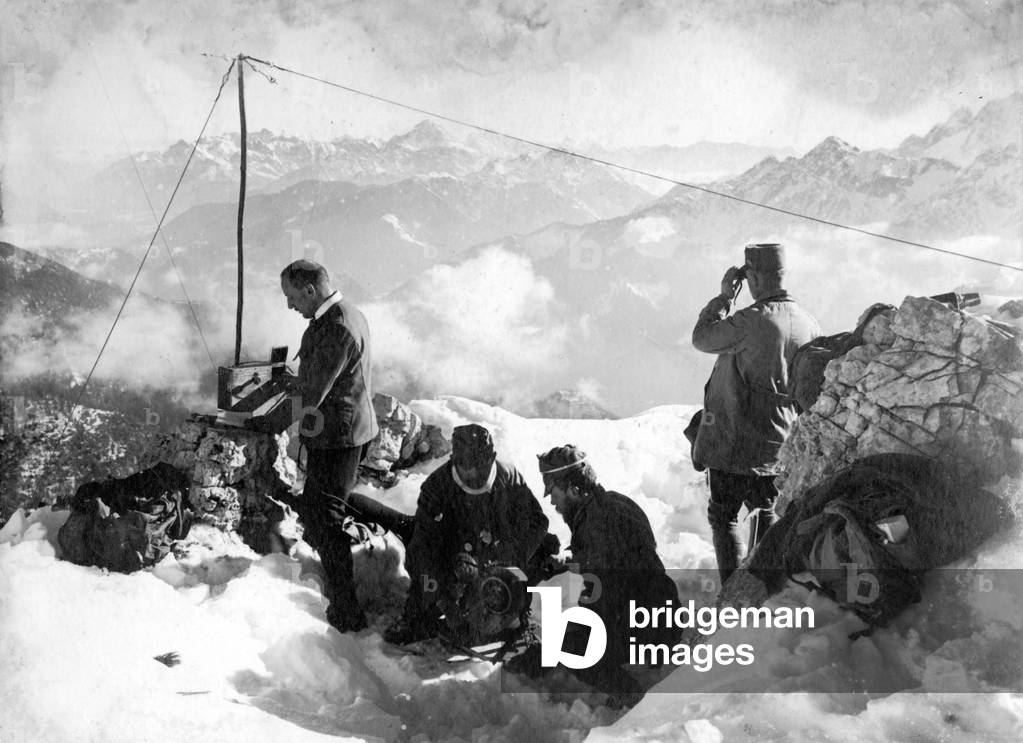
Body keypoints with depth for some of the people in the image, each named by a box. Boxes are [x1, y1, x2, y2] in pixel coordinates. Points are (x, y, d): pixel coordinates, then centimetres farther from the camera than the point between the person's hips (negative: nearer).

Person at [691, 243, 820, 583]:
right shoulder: (808, 324, 0)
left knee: (723, 516, 6)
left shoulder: (751, 321, -22)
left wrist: (724, 296, 1)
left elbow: (701, 337, -7)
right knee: (765, 510, 23)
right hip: (780, 443, 7)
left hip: (735, 443, -6)